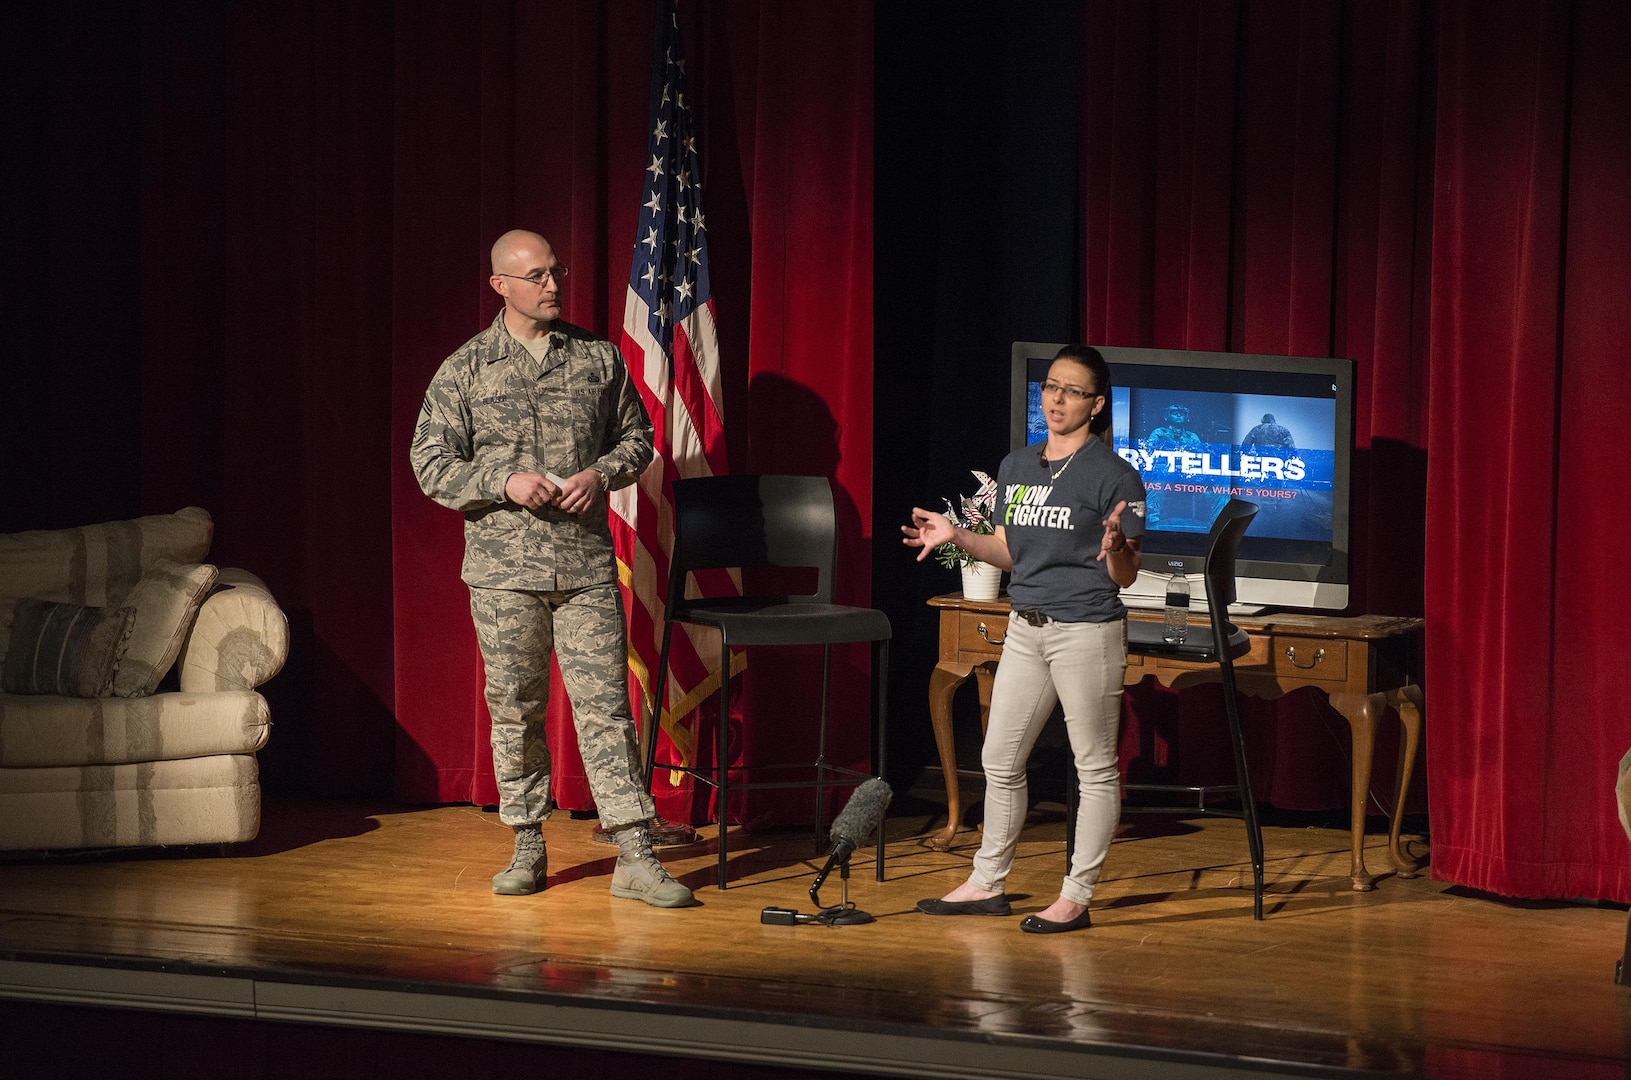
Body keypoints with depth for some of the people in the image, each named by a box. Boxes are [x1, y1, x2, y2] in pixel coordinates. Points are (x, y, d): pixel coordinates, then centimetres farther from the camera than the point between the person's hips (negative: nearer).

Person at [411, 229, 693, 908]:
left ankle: (634, 856, -3)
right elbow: (430, 463, 1)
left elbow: (636, 436, 15)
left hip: (587, 565, 1)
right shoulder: (465, 370, 2)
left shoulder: (598, 358, 7)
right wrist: (504, 483, -13)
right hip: (503, 570, 0)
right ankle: (527, 847, 18)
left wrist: (601, 474, -6)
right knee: (515, 710, 6)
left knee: (605, 704, -3)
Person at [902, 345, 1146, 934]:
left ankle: (1076, 897, 7)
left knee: (1095, 768, 2)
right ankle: (987, 884, 25)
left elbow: (1126, 576, -9)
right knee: (1000, 760, 13)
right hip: (1026, 628, 7)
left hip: (1087, 632, -7)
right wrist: (958, 536, 5)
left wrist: (1114, 548, -29)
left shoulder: (1114, 476, -10)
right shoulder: (1016, 467, 10)